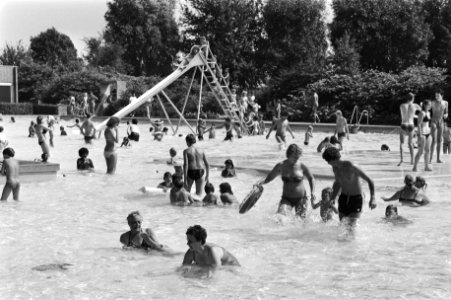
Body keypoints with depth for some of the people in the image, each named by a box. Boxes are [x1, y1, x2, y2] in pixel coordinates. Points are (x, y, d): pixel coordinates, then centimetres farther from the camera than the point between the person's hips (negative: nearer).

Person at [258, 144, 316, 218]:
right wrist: (260, 183, -12)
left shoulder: (302, 166, -7)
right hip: (286, 199, 0)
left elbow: (311, 179, 8)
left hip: (300, 198, 0)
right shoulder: (281, 166, -5)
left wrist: (312, 192, -6)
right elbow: (270, 177, 7)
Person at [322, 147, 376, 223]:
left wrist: (372, 198, -31)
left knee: (352, 225, -18)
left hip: (356, 198, -6)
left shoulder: (351, 167, -22)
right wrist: (331, 199, 19)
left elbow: (369, 180, -20)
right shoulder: (335, 168, 0)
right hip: (343, 199, 6)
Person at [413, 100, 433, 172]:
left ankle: (426, 166, 14)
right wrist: (420, 135, -22)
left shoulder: (428, 113, 14)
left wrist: (430, 134, 21)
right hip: (422, 133, -9)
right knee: (420, 151, -8)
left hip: (428, 133, 9)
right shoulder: (422, 113, -13)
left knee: (427, 150, 9)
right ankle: (415, 167, -3)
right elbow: (419, 124, -17)